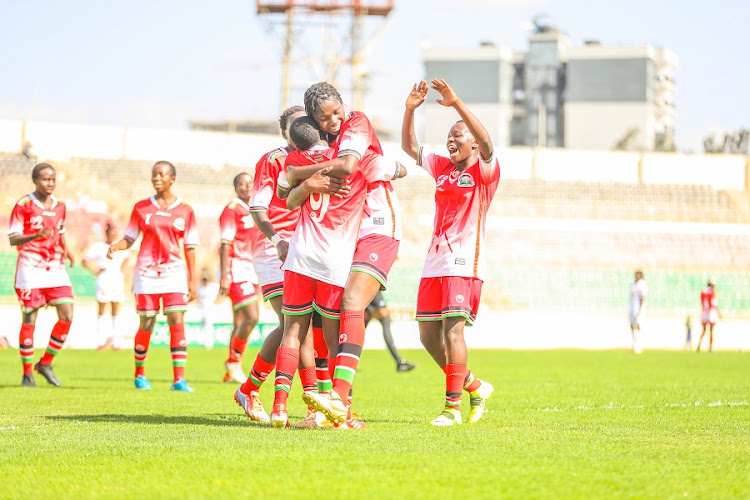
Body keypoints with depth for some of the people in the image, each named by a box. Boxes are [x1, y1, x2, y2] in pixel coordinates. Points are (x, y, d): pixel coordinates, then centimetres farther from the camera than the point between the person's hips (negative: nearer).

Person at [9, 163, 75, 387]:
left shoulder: (60, 206, 11)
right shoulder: (23, 205, -5)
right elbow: (13, 239, -8)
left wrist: (65, 250, 5)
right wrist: (37, 236, -25)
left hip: (55, 268, 5)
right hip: (30, 268, -5)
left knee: (67, 316, -7)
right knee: (29, 320, -2)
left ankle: (46, 364, 9)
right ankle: (27, 374, 8)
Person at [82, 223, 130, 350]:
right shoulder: (98, 247, -5)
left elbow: (126, 257, 29)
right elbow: (85, 261, -2)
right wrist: (96, 271, -5)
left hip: (118, 280, 4)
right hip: (104, 281, -4)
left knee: (116, 312, 4)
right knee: (102, 311, -3)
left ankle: (115, 342, 8)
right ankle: (101, 341, 0)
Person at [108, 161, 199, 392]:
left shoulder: (185, 211, 5)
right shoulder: (141, 208, 6)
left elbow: (190, 247, 7)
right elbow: (129, 239, 9)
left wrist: (192, 280, 3)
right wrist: (115, 245, -13)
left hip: (174, 271, 0)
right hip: (147, 272, 0)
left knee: (177, 322, -11)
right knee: (146, 325, 2)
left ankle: (179, 379, -13)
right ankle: (140, 374, 21)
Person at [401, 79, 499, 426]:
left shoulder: (484, 171, -2)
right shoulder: (443, 167, 17)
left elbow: (486, 144, -22)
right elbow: (410, 147, 18)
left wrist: (457, 104, -31)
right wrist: (410, 109, 2)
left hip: (464, 264, -7)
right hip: (434, 264, 7)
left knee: (452, 330, -16)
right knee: (428, 335, 5)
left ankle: (453, 407, -13)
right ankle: (472, 385, 23)